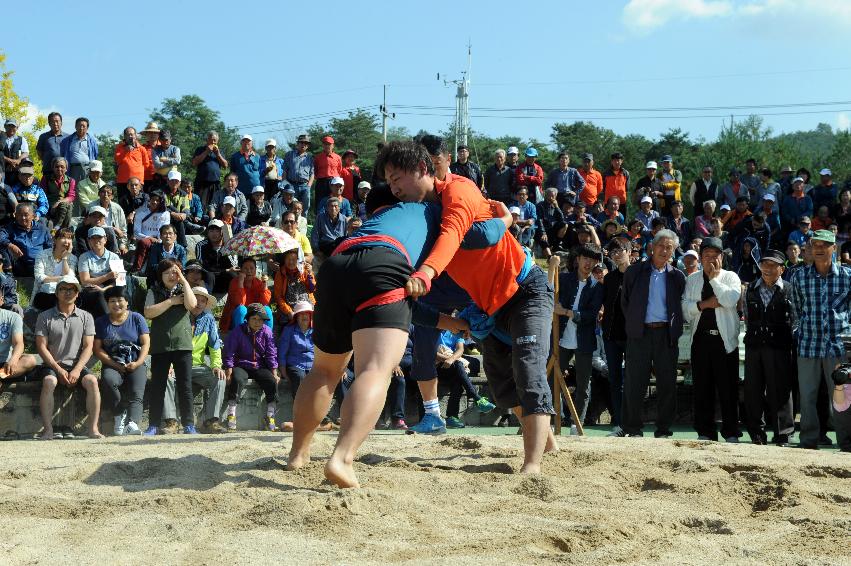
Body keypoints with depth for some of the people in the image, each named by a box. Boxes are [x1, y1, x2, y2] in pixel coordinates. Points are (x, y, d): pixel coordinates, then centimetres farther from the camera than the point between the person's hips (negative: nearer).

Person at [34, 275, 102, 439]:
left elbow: (88, 347, 2)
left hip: (76, 365, 1)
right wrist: (59, 370, -12)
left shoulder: (86, 317, 10)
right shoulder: (45, 317, 6)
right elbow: (41, 347, -1)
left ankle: (93, 429, -27)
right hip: (52, 365, -1)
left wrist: (76, 370, -13)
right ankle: (48, 430, -34)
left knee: (92, 381, -28)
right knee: (49, 381, -34)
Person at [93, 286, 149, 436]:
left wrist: (137, 363, -11)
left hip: (135, 364, 0)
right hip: (112, 365, 0)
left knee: (137, 393, -27)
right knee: (109, 380, -34)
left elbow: (146, 343, 6)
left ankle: (133, 423, -48)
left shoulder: (136, 318, 11)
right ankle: (119, 415, -18)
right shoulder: (101, 322, 12)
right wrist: (115, 364, -10)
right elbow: (98, 348, 4)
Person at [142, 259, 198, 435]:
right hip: (160, 346, 0)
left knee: (185, 386, -1)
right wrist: (171, 301, -8)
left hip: (182, 344, 0)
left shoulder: (183, 290, 11)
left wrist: (184, 280, -5)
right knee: (157, 386, 2)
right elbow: (148, 312, -8)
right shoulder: (154, 291, 9)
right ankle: (154, 426, 7)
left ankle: (189, 425, 2)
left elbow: (192, 304, -10)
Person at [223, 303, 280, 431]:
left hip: (260, 367, 2)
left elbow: (271, 354, 7)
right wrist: (228, 372, -15)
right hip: (241, 366, -2)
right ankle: (231, 416, -32)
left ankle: (270, 418, -19)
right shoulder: (237, 332, -3)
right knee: (237, 380, -35)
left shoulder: (266, 332, 5)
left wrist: (274, 373, -3)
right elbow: (229, 354, -4)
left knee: (272, 381, -25)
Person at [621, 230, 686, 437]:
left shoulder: (677, 276, 9)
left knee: (667, 384, 2)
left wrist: (675, 328, 4)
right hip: (640, 334, -1)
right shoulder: (634, 271, 6)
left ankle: (663, 430, 10)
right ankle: (632, 429, 6)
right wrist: (633, 322, 7)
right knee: (634, 383, -1)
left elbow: (682, 306, 13)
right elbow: (625, 301, 12)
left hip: (666, 334, 1)